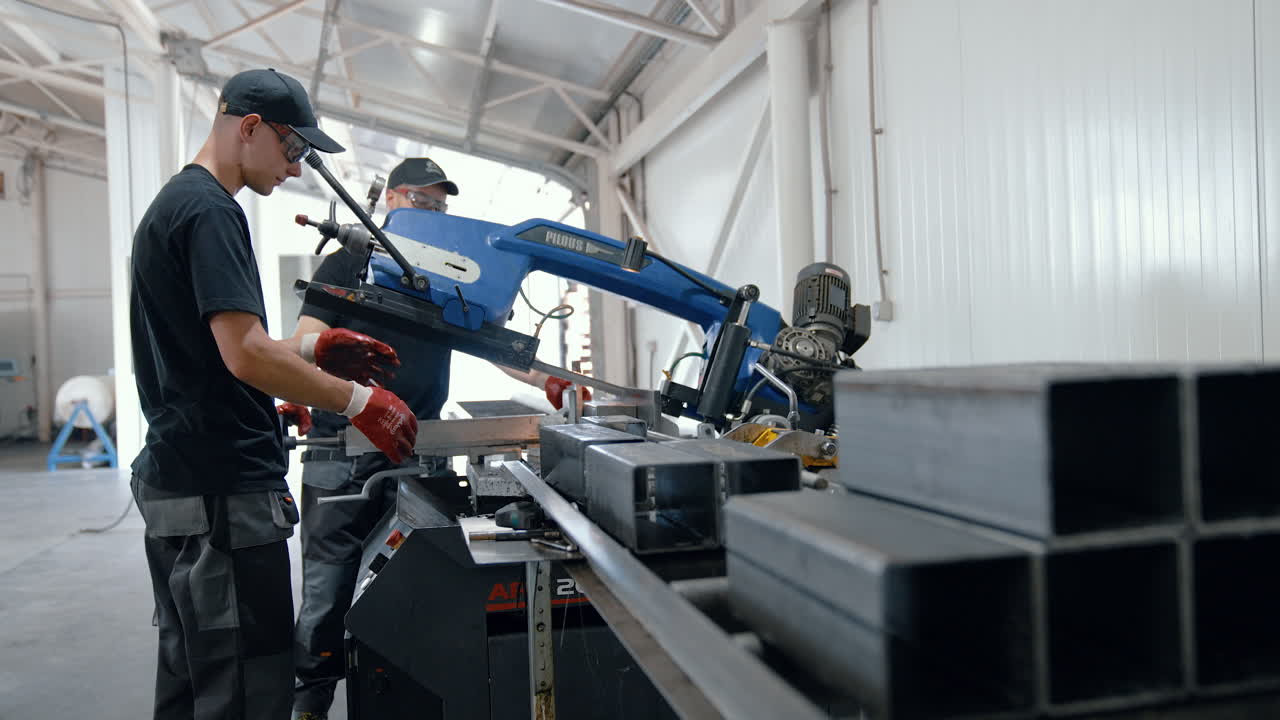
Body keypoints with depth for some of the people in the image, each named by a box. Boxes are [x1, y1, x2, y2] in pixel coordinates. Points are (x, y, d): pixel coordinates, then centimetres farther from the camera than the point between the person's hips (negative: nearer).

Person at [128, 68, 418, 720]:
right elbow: (245, 355, -22)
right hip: (222, 490, -11)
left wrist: (314, 350, 14)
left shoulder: (173, 204, 19)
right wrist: (357, 401, -13)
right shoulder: (211, 210, -13)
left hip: (175, 483, 11)